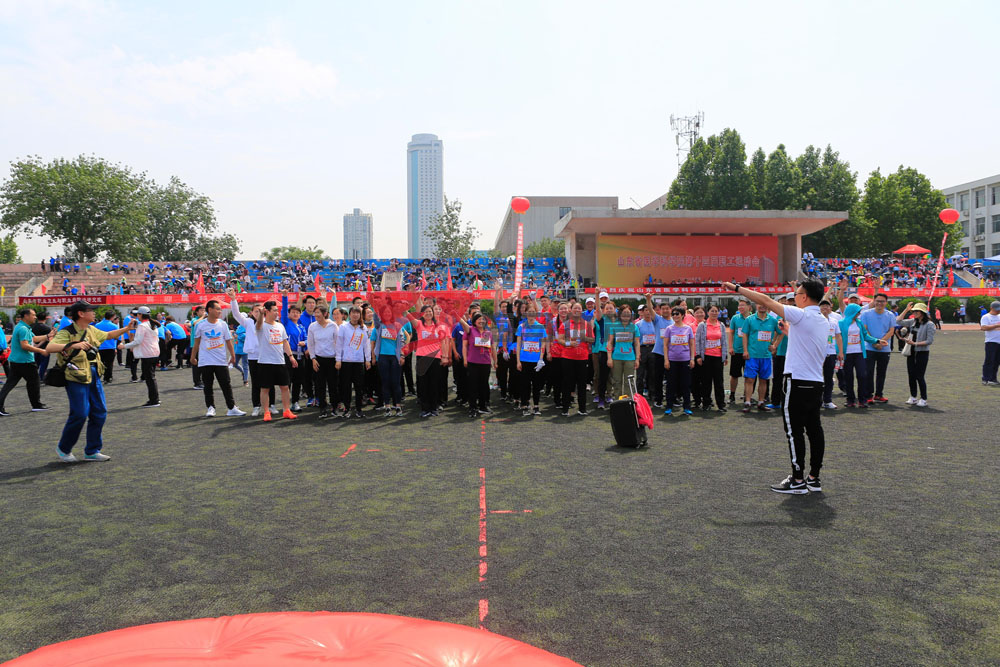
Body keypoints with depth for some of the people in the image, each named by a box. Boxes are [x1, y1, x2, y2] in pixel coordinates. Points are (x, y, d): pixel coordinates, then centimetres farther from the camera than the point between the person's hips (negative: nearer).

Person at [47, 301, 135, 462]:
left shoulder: (91, 331, 10)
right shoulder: (66, 333, -14)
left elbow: (108, 335, 29)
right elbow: (49, 348, -28)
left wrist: (126, 328, 24)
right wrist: (73, 345, -40)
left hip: (93, 377, 8)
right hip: (76, 379, -8)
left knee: (100, 412, 7)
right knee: (80, 414, -8)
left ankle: (92, 451, 17)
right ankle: (63, 449, 15)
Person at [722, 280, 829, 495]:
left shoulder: (801, 315, -13)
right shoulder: (823, 321, 12)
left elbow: (766, 301, -13)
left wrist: (737, 288, -7)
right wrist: (787, 327, 35)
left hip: (798, 382, -8)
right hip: (817, 382, 8)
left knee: (794, 431, -2)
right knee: (814, 429, 10)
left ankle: (798, 480, 2)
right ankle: (814, 478, 16)